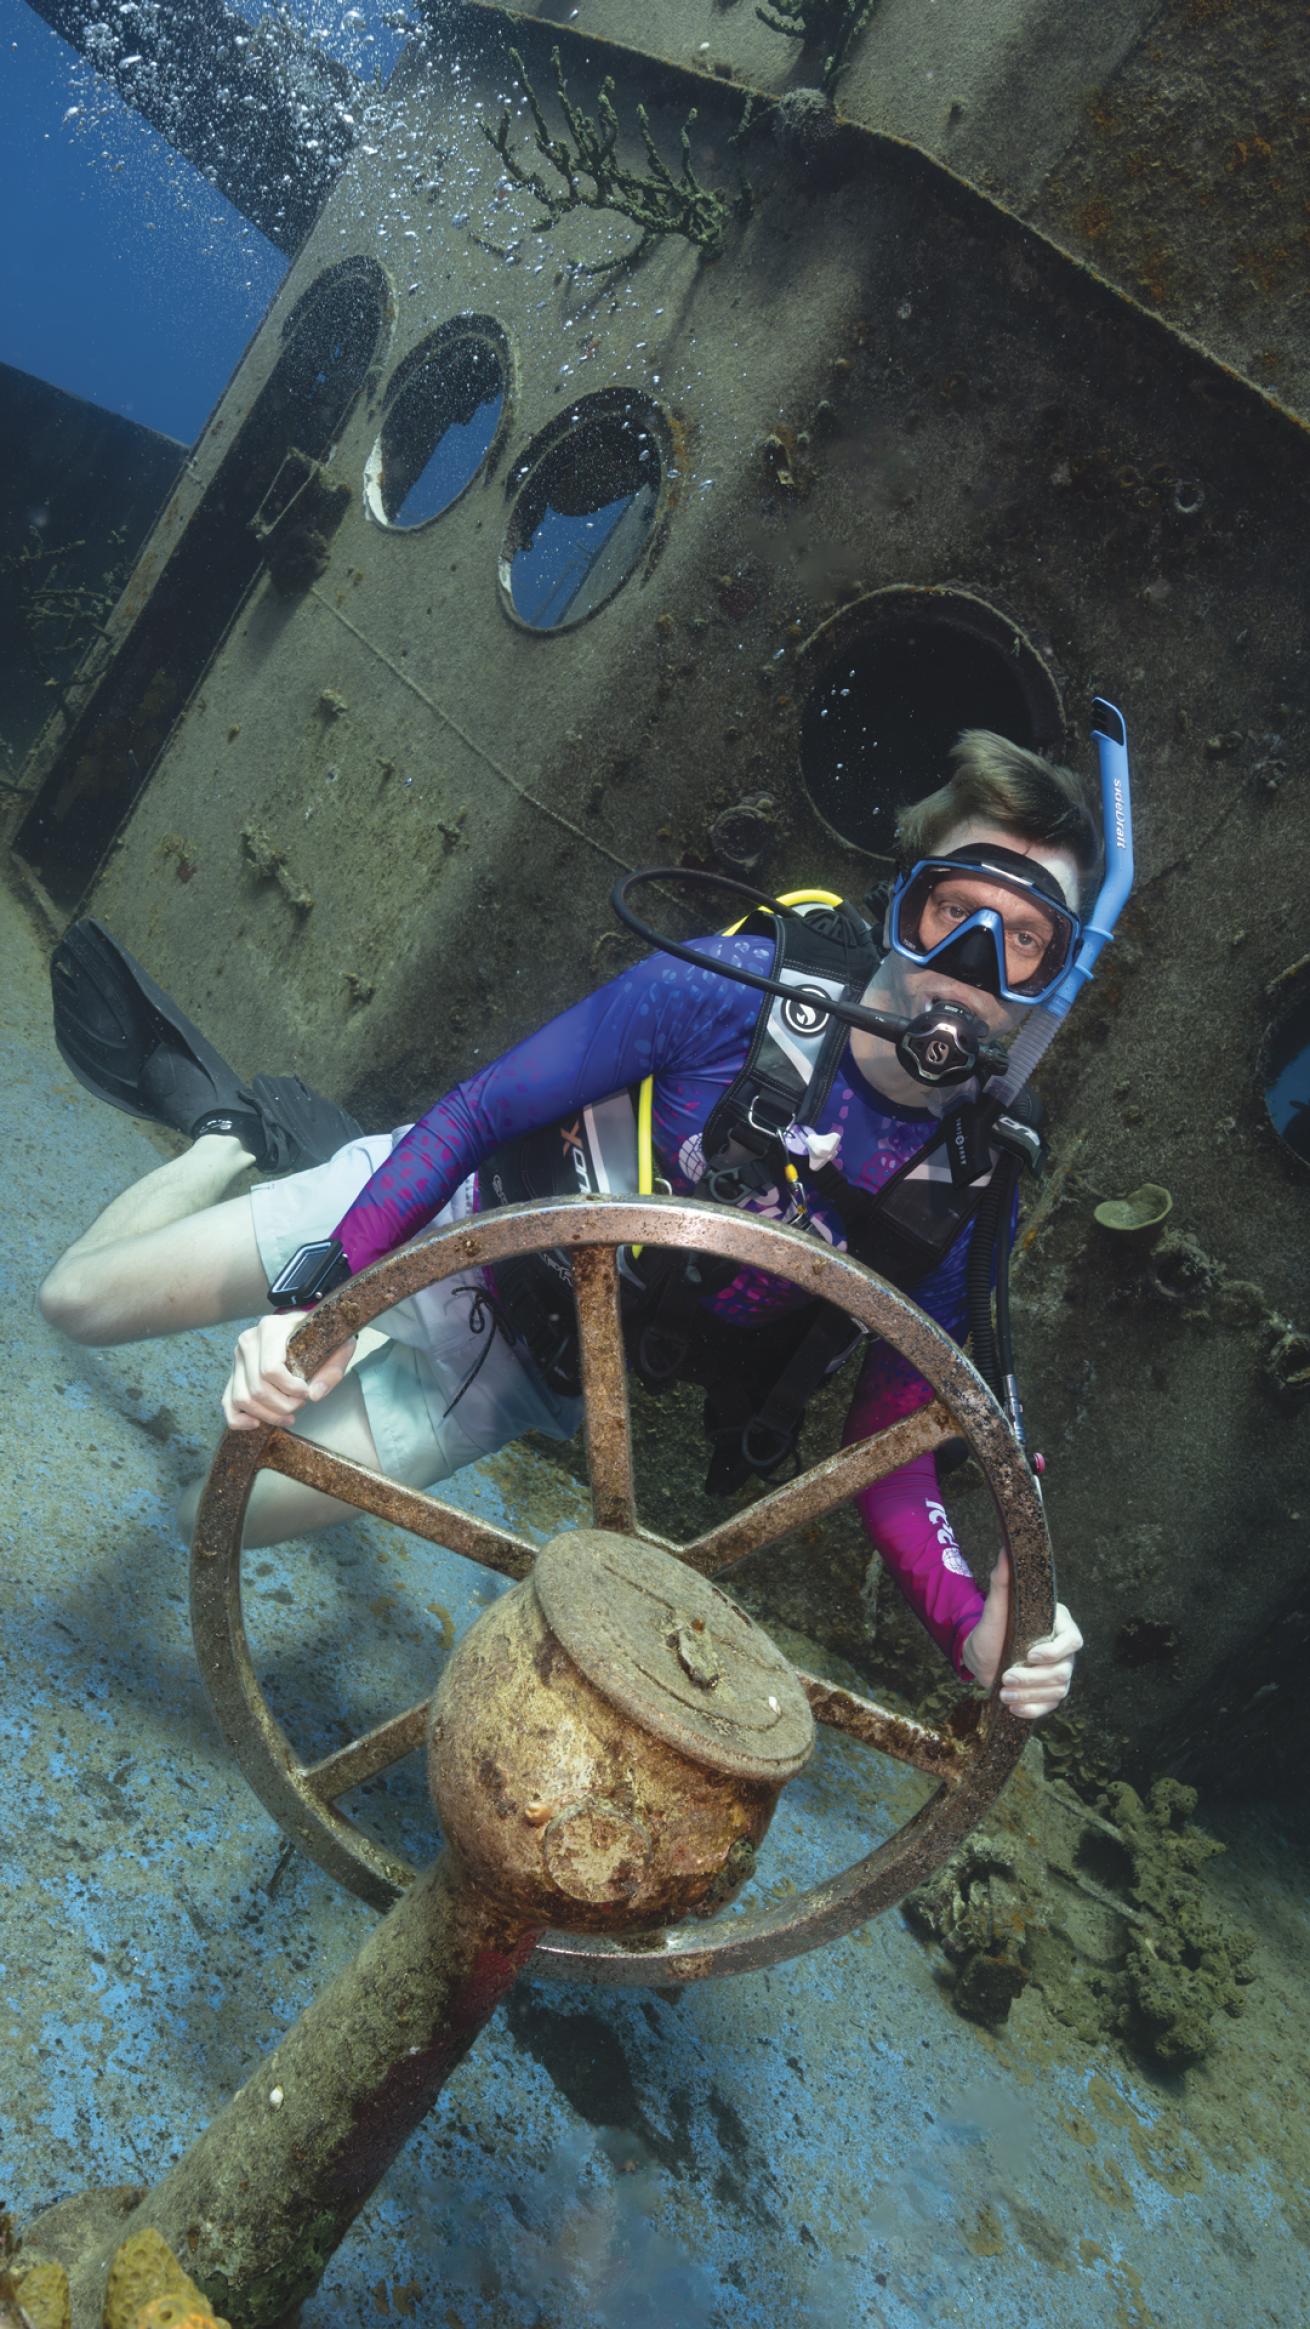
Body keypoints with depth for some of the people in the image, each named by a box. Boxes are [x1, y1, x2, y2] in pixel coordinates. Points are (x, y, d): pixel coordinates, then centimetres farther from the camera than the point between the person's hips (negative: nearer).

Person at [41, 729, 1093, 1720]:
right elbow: (476, 1113, -20)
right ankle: (234, 1127, 30)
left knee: (228, 1508, -6)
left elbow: (888, 1433, -11)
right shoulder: (729, 987, -26)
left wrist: (974, 1629, -28)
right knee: (80, 1299, 1)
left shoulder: (965, 1198, -19)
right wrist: (321, 1296, -32)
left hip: (543, 1374, 2)